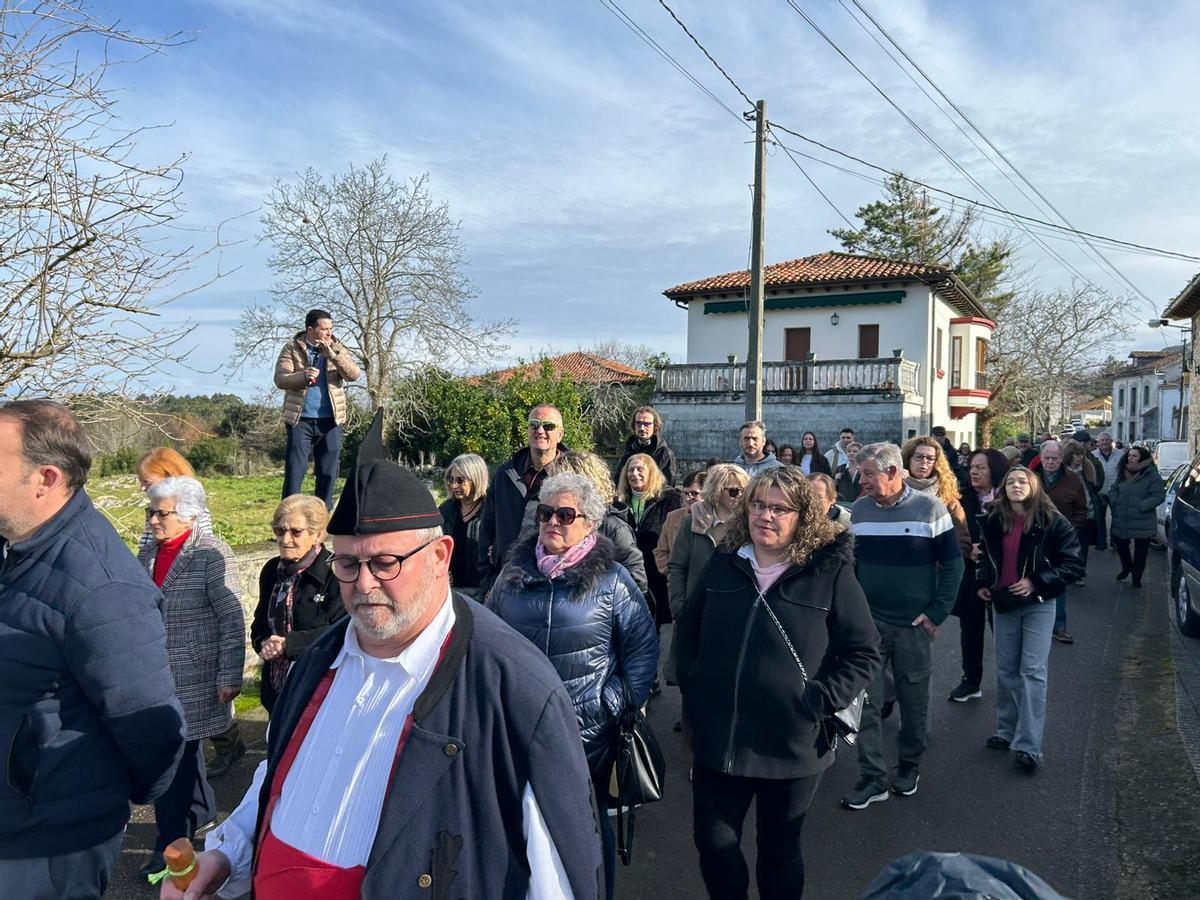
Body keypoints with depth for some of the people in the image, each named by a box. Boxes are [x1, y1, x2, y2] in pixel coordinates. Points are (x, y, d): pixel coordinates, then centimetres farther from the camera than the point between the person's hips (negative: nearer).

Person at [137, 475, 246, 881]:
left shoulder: (211, 554, -14)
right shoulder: (148, 555, 7)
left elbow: (233, 620, -15)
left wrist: (229, 676, -16)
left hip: (194, 679, -7)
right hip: (156, 676, 7)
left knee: (176, 756, 0)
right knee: (179, 749, 20)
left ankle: (171, 843, 16)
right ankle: (201, 810, 41)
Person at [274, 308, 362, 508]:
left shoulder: (337, 349, 8)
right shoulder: (292, 348, 2)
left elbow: (354, 375, -5)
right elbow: (280, 378, -7)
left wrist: (332, 354, -19)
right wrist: (303, 376, -27)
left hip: (330, 420, 2)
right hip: (300, 419, -2)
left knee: (328, 472, 7)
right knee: (294, 471, -2)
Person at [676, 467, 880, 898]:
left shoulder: (830, 572, -10)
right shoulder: (724, 563, 2)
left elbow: (864, 652, -6)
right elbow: (688, 628, 14)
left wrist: (821, 701, -15)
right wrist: (691, 687, 6)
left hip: (792, 746, -3)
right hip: (718, 739, 3)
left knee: (780, 850, 17)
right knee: (713, 842, 12)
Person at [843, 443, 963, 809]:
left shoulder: (929, 508, -9)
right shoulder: (859, 509, 1)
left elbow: (952, 563, -4)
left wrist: (937, 612, -10)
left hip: (914, 625, -2)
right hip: (869, 622, 2)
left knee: (914, 700, 12)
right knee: (865, 700, -1)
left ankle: (909, 765, 33)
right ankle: (872, 779, 9)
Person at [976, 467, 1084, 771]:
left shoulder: (1052, 522, -9)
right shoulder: (993, 521, 3)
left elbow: (1073, 564, -9)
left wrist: (1036, 583, -17)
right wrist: (983, 584, 7)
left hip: (1039, 604, -4)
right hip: (1004, 604, 4)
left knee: (1032, 671, -7)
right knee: (1006, 670, 11)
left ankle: (1028, 746, -5)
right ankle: (1006, 731, 25)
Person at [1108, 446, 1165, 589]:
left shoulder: (1152, 475, -10)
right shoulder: (1122, 473, 8)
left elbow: (1159, 495, -14)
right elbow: (1113, 490, 13)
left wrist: (1141, 506, -21)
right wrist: (1115, 503, -4)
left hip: (1142, 522, -5)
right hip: (1121, 521, 5)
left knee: (1140, 551, 5)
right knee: (1120, 545, 15)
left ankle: (1136, 577, 22)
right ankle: (1126, 567, 41)